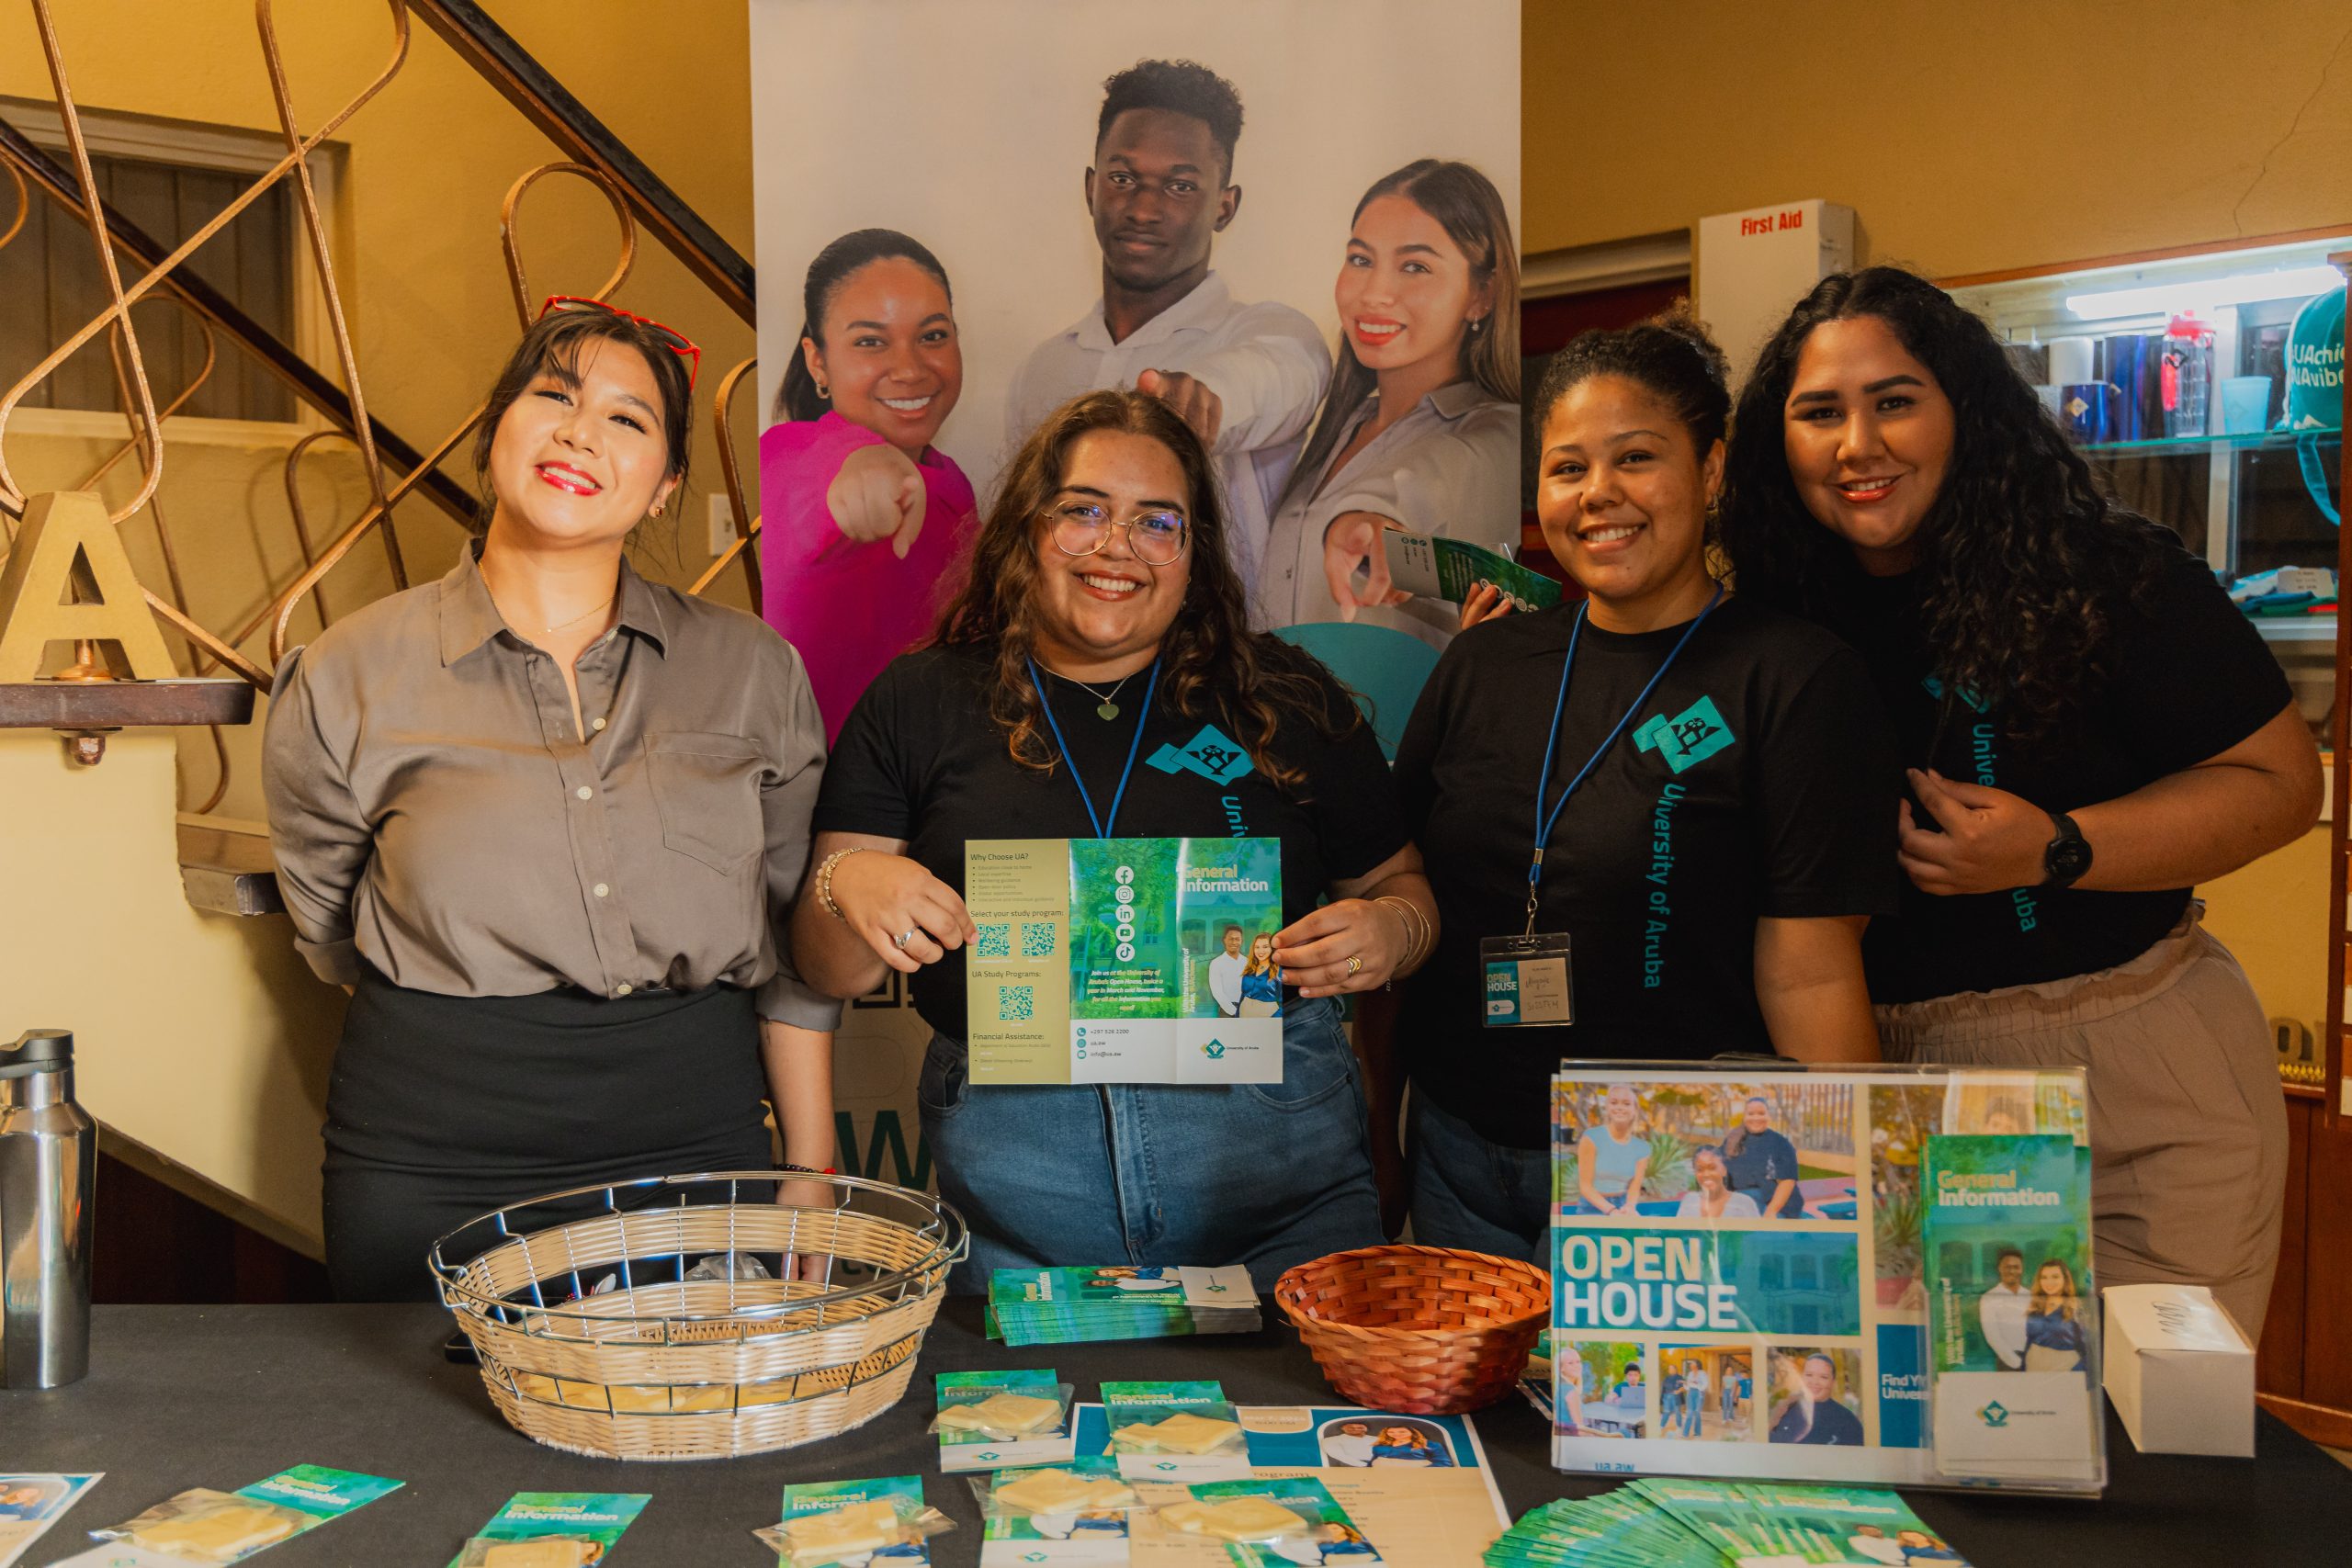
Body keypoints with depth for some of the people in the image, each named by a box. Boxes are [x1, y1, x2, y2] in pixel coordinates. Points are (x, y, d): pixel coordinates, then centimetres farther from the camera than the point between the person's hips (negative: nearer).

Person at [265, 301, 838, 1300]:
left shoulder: (752, 671, 3)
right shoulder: (350, 679, -1)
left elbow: (790, 955, 7)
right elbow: (332, 936, 11)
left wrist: (814, 1183, 7)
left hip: (695, 1143, 2)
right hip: (433, 1167, -1)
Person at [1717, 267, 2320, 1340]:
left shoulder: (2103, 573, -8)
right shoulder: (1787, 615, 2)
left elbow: (2280, 780, -5)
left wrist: (2057, 851, -20)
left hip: (2137, 1078, -2)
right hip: (1890, 1076, 3)